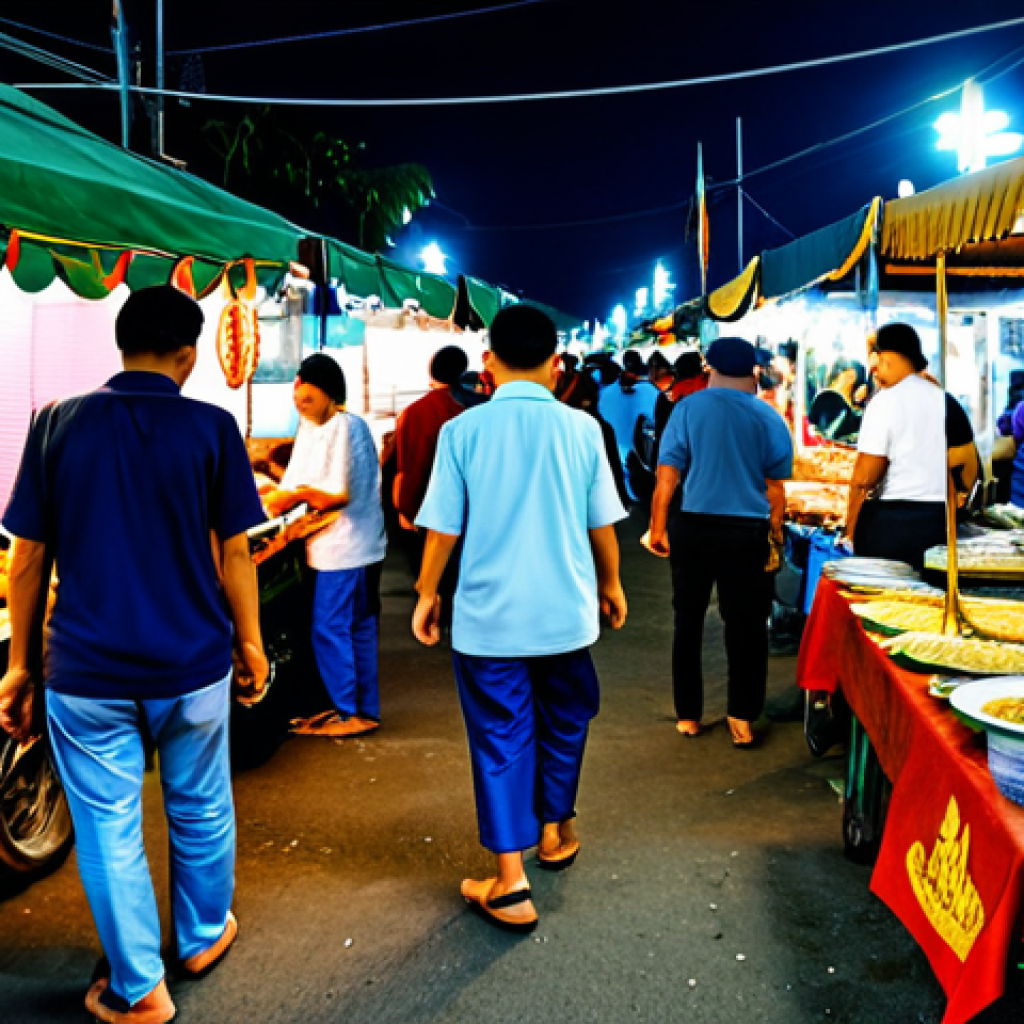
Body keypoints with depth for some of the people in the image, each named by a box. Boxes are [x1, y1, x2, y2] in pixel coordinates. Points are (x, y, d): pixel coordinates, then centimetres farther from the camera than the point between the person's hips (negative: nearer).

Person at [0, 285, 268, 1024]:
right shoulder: (211, 428, -7)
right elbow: (233, 554, -5)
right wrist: (250, 642, 8)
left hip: (87, 670, 0)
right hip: (192, 664, 0)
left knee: (109, 826, 11)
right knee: (200, 810, 19)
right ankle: (204, 938, 39)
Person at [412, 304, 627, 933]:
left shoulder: (463, 430, -8)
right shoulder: (581, 429, -4)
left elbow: (443, 528, -4)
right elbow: (602, 525, 4)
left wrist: (427, 593, 10)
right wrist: (611, 585, 20)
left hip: (488, 616, -1)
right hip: (565, 612, 2)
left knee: (500, 739, 6)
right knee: (565, 721, 22)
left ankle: (512, 885, 7)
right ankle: (556, 832, 40)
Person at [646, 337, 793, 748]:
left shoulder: (688, 408, -3)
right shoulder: (768, 417, 1)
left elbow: (667, 477, -7)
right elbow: (774, 487, 3)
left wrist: (658, 529, 1)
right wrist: (774, 532, 16)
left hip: (693, 528, 0)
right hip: (747, 532, 0)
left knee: (688, 622, 12)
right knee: (746, 625, 9)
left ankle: (688, 715, 19)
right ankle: (742, 719, 9)